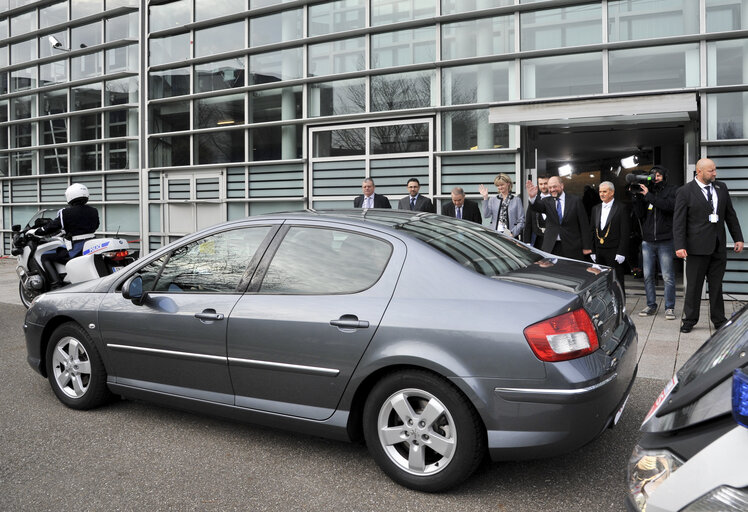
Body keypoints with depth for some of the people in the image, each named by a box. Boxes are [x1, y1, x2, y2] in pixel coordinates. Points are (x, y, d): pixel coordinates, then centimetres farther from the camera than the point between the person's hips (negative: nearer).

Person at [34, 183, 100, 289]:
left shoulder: (66, 213, -9)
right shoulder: (94, 211, 8)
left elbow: (52, 227, -6)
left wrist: (35, 232, 12)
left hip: (75, 249, -7)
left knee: (45, 257, 6)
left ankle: (56, 285, -10)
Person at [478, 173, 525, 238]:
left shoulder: (516, 200, 6)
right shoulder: (493, 200, 12)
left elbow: (521, 221, 3)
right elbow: (486, 215, -3)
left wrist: (513, 233, -11)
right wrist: (485, 198, -7)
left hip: (510, 235, -1)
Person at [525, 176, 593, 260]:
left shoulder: (575, 201, 2)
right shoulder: (547, 201, 7)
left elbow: (584, 224, 1)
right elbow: (537, 207, -16)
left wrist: (586, 247, -2)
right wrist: (532, 197, -39)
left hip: (572, 247, -1)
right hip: (551, 247, 1)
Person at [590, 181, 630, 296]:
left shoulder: (621, 208, -3)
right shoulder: (595, 208, 14)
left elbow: (625, 232, -8)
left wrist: (621, 252, -13)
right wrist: (592, 251, 8)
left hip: (614, 252, -5)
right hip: (599, 252, 5)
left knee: (617, 282, -1)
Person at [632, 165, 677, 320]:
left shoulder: (671, 191, 3)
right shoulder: (645, 190, 11)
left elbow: (670, 206, -18)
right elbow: (640, 214, 4)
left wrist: (648, 196, -17)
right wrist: (637, 196, -7)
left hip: (665, 241, -3)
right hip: (647, 241, 3)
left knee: (668, 277, -1)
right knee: (648, 276, 7)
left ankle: (669, 308, 7)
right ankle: (651, 306, 17)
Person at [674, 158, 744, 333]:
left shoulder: (721, 188, 10)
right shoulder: (685, 192, -5)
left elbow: (731, 215, 15)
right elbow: (678, 221, -9)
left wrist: (738, 238, 10)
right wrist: (679, 246, -16)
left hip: (719, 246, 4)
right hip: (698, 246, -4)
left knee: (716, 285, 11)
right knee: (694, 285, 2)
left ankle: (719, 320, 21)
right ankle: (690, 320, 14)